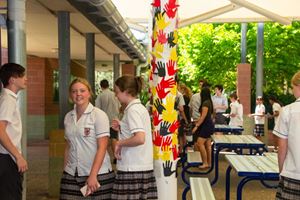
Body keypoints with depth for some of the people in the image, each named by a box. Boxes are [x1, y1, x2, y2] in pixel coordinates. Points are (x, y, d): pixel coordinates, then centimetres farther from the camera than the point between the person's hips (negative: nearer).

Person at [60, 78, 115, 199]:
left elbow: (102, 148, -12)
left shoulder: (99, 115, -7)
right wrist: (65, 170, 10)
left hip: (98, 174, -4)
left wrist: (93, 175, -17)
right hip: (71, 175, 4)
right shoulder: (68, 117, 9)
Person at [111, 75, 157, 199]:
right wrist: (121, 129, 11)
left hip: (132, 169, -9)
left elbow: (139, 139, -27)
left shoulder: (132, 110, -14)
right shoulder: (140, 107, 13)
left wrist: (120, 143, -13)